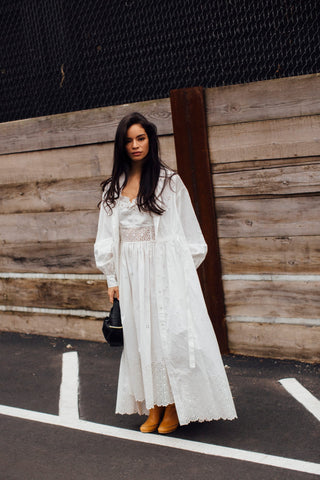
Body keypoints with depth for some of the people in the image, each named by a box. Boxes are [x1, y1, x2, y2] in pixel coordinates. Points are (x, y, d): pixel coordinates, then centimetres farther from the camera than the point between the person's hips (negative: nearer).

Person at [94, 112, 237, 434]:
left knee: (171, 333, -4)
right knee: (140, 337, 6)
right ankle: (153, 408, 17)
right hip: (131, 274, 4)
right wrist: (113, 279, 8)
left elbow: (188, 232, 2)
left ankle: (174, 407, 10)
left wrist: (184, 272, -2)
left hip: (167, 271, -3)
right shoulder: (113, 188, 10)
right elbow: (107, 238, 11)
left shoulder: (169, 181, 0)